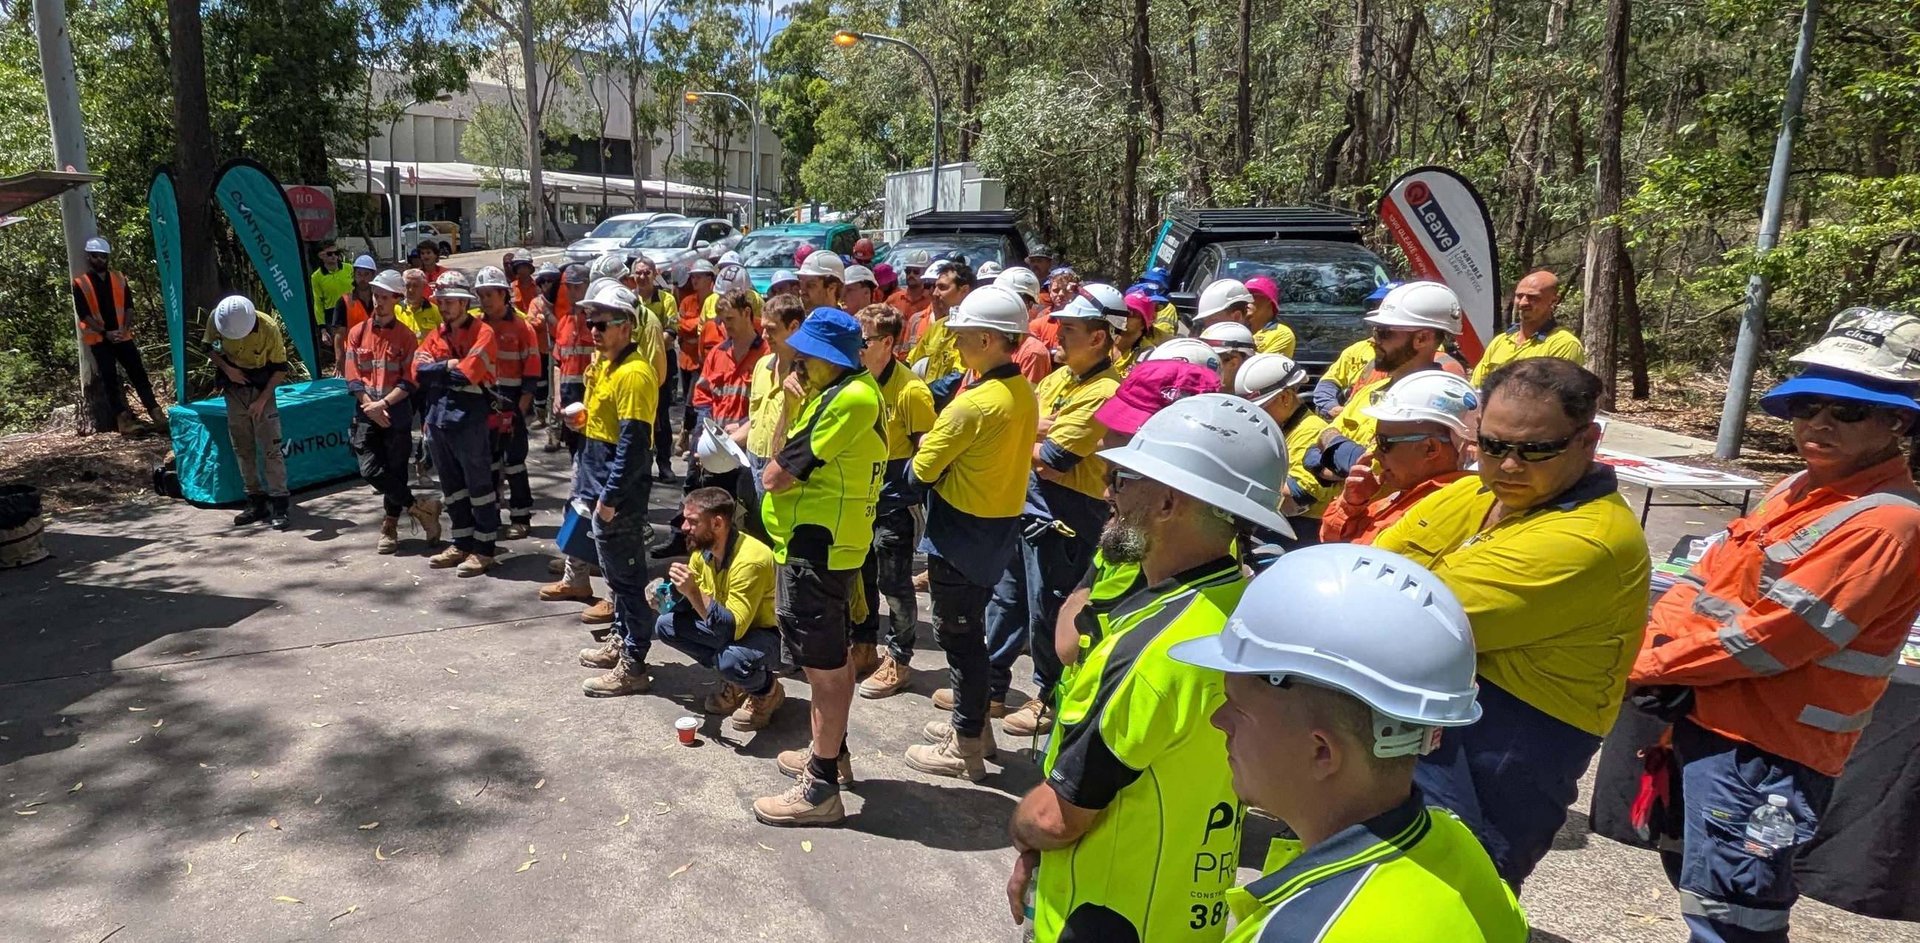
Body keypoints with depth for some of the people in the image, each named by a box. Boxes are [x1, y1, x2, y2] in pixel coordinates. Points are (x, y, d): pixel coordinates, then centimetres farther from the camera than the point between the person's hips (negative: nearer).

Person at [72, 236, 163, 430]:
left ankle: (155, 412, -2)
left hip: (123, 336, 2)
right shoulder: (80, 283, -1)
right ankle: (122, 418, -1)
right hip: (98, 339, -2)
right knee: (109, 378, -1)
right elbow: (83, 314, -6)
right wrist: (105, 332, -16)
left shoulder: (119, 279, 8)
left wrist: (125, 328, -11)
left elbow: (128, 306, 5)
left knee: (138, 372, -1)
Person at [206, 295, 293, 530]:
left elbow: (280, 368, -12)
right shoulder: (216, 320, -14)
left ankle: (280, 506, -7)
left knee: (271, 447, -8)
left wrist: (262, 399, -16)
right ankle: (256, 504, 15)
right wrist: (226, 368, -14)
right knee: (243, 449, 7)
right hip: (234, 388, 4)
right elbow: (209, 348, 5)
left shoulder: (269, 328, -22)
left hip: (261, 388, -4)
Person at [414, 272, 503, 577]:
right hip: (437, 418, 8)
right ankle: (461, 544, 27)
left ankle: (483, 549, 8)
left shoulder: (482, 333, -8)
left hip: (469, 420, -7)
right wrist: (449, 366, -12)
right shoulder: (436, 335, 13)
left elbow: (467, 374, -19)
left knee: (479, 486, 1)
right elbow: (418, 371, 0)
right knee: (451, 487, 16)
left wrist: (437, 370, -4)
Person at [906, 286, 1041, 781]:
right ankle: (972, 722, 36)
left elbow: (922, 469, -16)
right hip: (999, 528, 9)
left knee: (959, 634, 4)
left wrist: (927, 449, 5)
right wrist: (946, 452, 1)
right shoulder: (1023, 393, 2)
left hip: (961, 534, -9)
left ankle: (966, 746, 17)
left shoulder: (973, 403, -24)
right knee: (970, 629, 22)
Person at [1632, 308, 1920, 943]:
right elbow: (1707, 576, 9)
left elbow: (1767, 636, -23)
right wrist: (1654, 645, -8)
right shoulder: (1797, 490, 10)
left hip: (1762, 748, -9)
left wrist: (1645, 666, -14)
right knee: (1691, 873, 25)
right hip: (1707, 720, 9)